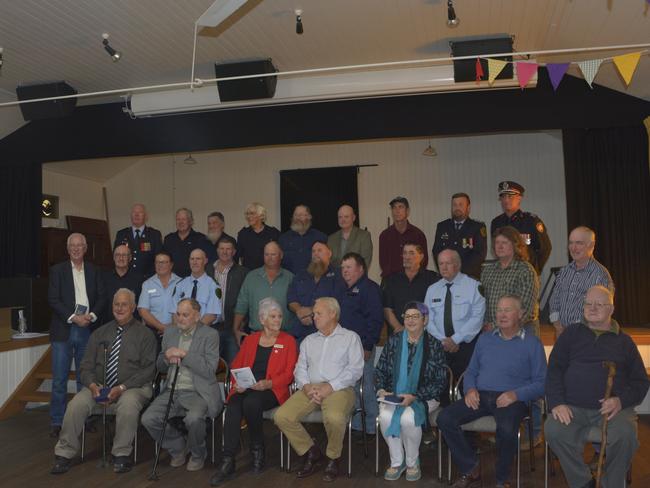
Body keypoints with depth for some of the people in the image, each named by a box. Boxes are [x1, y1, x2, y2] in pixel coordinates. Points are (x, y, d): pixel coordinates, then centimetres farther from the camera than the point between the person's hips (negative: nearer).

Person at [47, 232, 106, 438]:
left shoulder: (94, 271, 11)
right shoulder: (57, 270, 4)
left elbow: (101, 297, 6)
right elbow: (53, 300, -4)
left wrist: (91, 316, -11)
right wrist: (73, 317, -14)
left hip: (87, 329, 2)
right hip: (63, 330, -2)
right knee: (59, 379, -1)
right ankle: (57, 422, 7)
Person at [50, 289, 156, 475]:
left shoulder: (144, 334, 2)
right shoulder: (100, 334, 15)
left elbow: (148, 370, -5)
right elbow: (86, 366, 12)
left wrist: (122, 387, -16)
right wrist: (92, 384, -10)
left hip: (132, 388, -3)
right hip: (100, 386, 4)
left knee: (128, 407, -35)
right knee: (76, 405, -22)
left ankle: (121, 455, -16)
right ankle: (64, 454, -7)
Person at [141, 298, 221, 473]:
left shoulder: (210, 335, -3)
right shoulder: (170, 333, 14)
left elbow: (210, 370, -13)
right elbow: (160, 367, 21)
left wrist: (184, 355, -16)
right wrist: (167, 358, -3)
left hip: (196, 393, -5)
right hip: (171, 392, 6)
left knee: (193, 419, -34)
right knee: (148, 419, -17)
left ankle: (198, 455, 1)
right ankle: (178, 448, 11)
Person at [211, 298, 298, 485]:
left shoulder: (288, 341, 11)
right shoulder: (250, 340, 21)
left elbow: (289, 373, 1)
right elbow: (236, 366, 16)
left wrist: (268, 383, -15)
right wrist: (237, 383, -5)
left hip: (272, 391, -3)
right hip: (245, 389, 3)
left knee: (251, 402, -35)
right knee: (233, 407, -30)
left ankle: (257, 448, -13)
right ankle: (228, 461, -29)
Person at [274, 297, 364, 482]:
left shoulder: (350, 337, 9)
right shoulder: (309, 340, 25)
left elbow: (355, 369, -3)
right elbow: (300, 368, 15)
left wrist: (330, 387, -14)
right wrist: (306, 386, -7)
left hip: (338, 389, -5)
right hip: (310, 389, 5)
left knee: (334, 417, -36)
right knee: (281, 416, -19)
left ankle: (333, 458, -6)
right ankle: (310, 452, 2)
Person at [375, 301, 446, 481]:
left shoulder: (434, 345, -1)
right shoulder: (393, 341, 8)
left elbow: (440, 381, -4)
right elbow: (380, 371, 12)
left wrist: (414, 397, -15)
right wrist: (382, 390, -8)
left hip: (423, 398, -2)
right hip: (393, 396, 3)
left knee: (408, 418, -33)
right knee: (385, 416, -30)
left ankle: (413, 463, -6)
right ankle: (397, 462, -7)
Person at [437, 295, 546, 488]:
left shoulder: (532, 343, 6)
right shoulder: (485, 339, 19)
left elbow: (541, 383, -1)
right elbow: (471, 371, 21)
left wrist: (516, 395, -17)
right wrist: (470, 389, -1)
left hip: (512, 399, -4)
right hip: (480, 396, 4)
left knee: (506, 429, -37)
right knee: (445, 418, -19)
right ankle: (470, 470, -1)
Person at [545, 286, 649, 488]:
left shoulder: (624, 340, 15)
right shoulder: (572, 333, 15)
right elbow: (554, 370, 8)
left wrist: (621, 401, -7)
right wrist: (557, 403, -7)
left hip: (613, 407, 0)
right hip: (572, 407, 0)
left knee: (625, 435, -30)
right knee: (553, 430, -28)